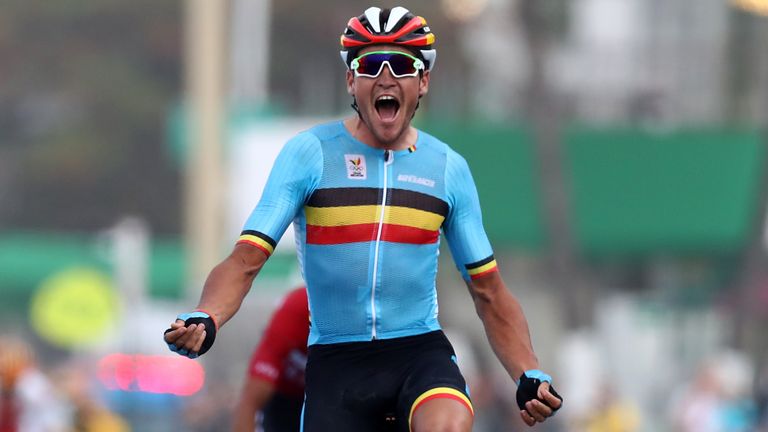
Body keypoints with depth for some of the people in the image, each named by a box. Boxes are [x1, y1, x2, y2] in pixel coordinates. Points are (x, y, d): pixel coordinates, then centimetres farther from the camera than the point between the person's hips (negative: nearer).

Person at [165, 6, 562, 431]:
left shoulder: (447, 168, 4)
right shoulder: (309, 153, -3)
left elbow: (489, 291, 10)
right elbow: (246, 259, -10)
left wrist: (530, 376, -4)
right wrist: (204, 320, -30)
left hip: (420, 351, 0)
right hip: (335, 363, 0)